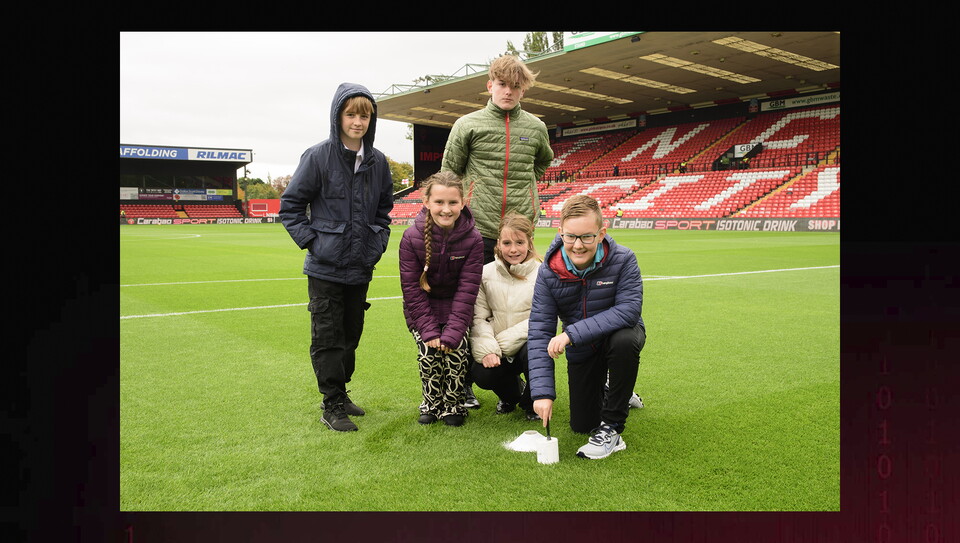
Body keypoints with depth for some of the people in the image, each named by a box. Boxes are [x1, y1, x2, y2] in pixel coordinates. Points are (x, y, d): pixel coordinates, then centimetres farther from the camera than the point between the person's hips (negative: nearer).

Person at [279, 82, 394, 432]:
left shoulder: (378, 162, 5)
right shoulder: (318, 157, -8)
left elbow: (383, 210, 18)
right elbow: (290, 205, -3)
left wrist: (379, 242, 5)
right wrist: (311, 241, -11)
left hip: (361, 268, 5)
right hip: (325, 268, -5)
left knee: (351, 334, 15)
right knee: (327, 337, 1)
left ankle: (342, 393, 30)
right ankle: (332, 405, 11)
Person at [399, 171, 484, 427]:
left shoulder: (472, 239, -17)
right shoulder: (412, 238, -17)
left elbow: (467, 289, -16)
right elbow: (411, 288, -14)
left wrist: (452, 331, -22)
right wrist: (429, 329, -20)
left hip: (457, 310, 0)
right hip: (422, 309, 0)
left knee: (457, 351, -15)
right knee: (428, 352, -14)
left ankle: (453, 406, 8)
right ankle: (432, 404, 10)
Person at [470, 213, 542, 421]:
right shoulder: (486, 273, -1)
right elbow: (478, 317, -4)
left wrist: (505, 341, -18)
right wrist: (487, 349, -21)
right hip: (497, 350, 2)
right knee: (482, 376, -24)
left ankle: (532, 402, 0)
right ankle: (512, 391, 17)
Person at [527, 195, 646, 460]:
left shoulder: (623, 260, -25)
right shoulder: (548, 273, -20)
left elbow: (628, 310, -35)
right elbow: (539, 331, -21)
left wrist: (572, 333, -40)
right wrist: (542, 392, -30)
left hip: (618, 334, -2)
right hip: (581, 351, 3)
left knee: (624, 340, -39)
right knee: (582, 425, 5)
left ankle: (612, 428, -21)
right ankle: (620, 395, 40)